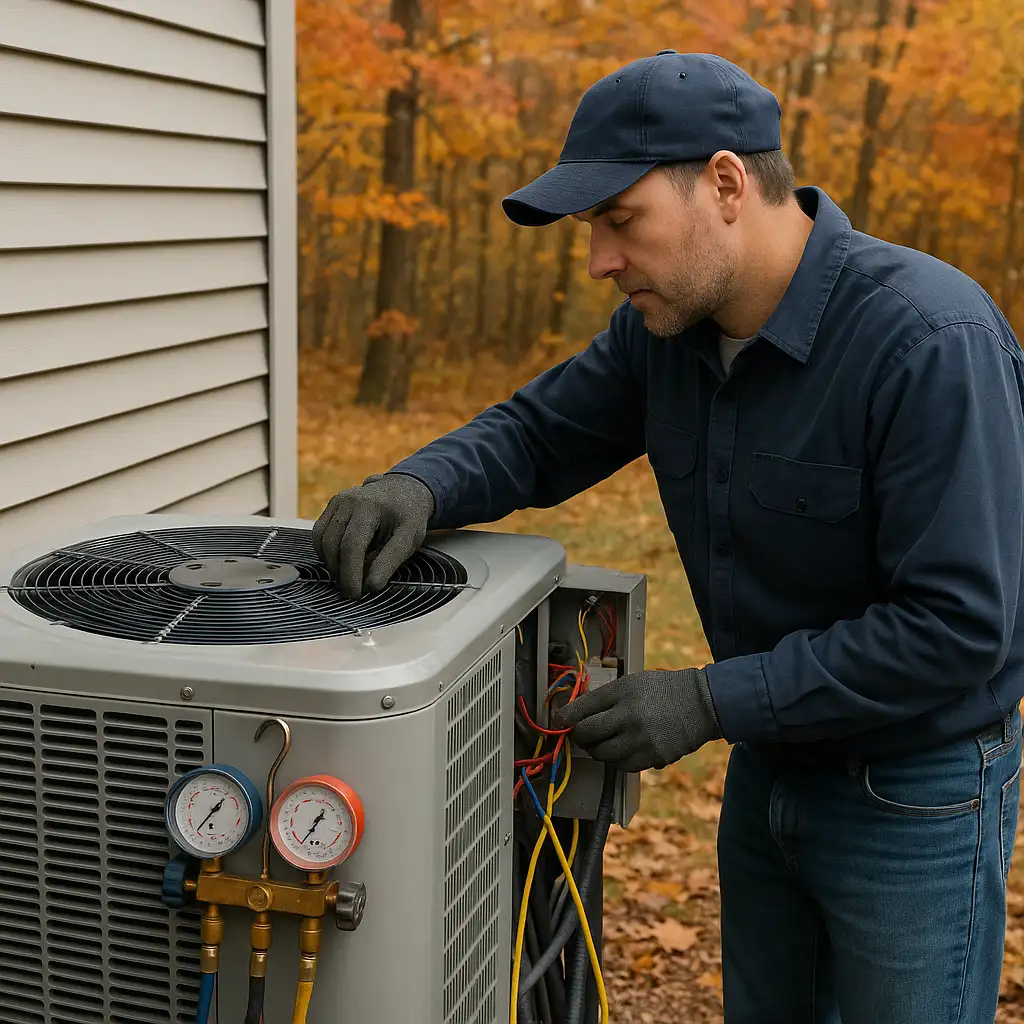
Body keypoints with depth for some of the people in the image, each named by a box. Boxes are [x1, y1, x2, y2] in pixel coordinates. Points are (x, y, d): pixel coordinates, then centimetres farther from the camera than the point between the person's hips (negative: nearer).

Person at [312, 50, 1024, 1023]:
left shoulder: (931, 341, -28)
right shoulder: (666, 323, -7)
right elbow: (536, 431, 4)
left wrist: (711, 702, -27)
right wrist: (418, 486, -19)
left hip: (918, 791, -6)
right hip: (772, 759, 7)